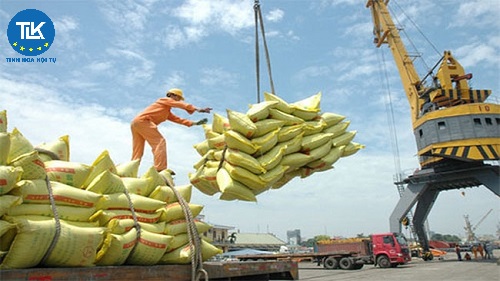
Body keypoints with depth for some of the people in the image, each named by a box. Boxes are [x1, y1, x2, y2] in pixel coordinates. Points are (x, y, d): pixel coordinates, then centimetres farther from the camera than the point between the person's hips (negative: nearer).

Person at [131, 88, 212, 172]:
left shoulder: (167, 112, 32)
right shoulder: (165, 100, 8)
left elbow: (178, 119, 24)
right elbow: (181, 105, -6)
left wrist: (195, 123, 16)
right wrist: (197, 109, -16)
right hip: (142, 120, -10)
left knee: (137, 153, 8)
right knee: (159, 142, -16)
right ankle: (161, 170, -26)